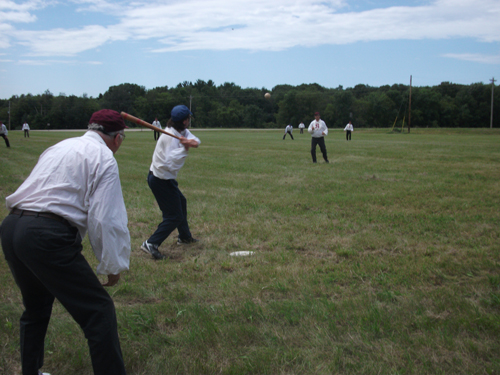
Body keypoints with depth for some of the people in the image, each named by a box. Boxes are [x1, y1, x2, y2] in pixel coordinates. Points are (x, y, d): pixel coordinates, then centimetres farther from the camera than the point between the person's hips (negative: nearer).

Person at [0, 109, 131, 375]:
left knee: (36, 308, 28)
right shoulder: (104, 159, -2)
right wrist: (114, 266, 2)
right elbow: (106, 220, -8)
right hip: (47, 236, -9)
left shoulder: (60, 147, 21)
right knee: (99, 312, -2)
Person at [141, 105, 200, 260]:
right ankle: (151, 244, -10)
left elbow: (196, 141, -7)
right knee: (174, 216, -8)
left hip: (166, 178, 11)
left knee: (181, 203, 27)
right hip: (161, 180, -11)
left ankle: (184, 236, 44)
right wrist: (185, 148, -31)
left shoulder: (182, 131, 4)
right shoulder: (171, 136, -25)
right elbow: (170, 163, -34)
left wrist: (191, 142, -28)